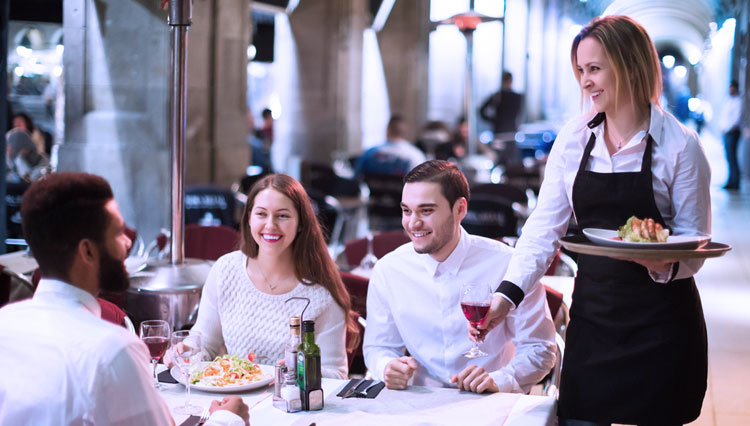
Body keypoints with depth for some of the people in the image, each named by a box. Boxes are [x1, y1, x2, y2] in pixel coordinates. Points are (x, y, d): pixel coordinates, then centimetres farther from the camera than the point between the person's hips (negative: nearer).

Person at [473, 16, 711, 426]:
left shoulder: (680, 145, -7)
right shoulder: (573, 138, 3)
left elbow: (694, 244, -4)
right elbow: (545, 226, 1)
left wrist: (666, 264, -26)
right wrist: (508, 293, -11)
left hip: (659, 321, -3)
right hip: (591, 313, 3)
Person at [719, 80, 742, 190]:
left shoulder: (738, 101, -6)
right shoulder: (728, 101, 19)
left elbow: (737, 118, -14)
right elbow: (722, 116, 22)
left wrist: (727, 128, -13)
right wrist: (721, 126, 6)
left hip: (732, 132, -8)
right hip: (725, 132, 8)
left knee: (732, 157, -11)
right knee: (729, 157, 6)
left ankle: (735, 183, -10)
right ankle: (731, 182, 8)